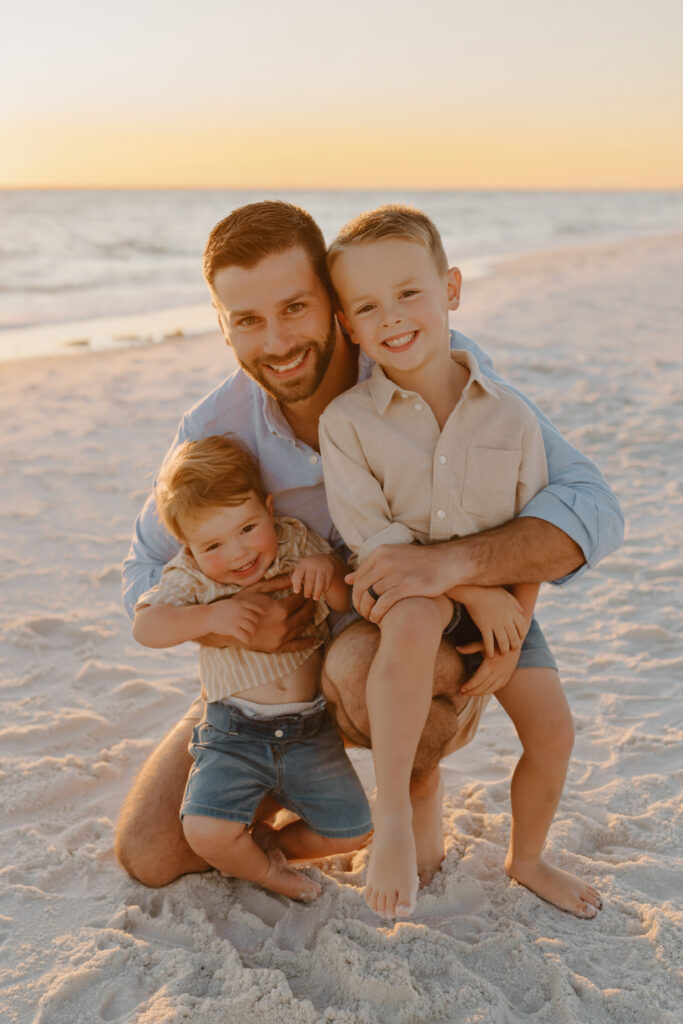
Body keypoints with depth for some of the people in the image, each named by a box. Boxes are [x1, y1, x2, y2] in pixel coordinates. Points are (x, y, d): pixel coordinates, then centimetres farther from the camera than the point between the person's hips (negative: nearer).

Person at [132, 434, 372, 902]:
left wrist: (327, 569, -23)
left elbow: (348, 600, -2)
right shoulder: (192, 577, -6)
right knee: (206, 832, -21)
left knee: (351, 831, 4)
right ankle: (264, 869, 14)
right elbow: (145, 626, -18)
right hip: (235, 734, -2)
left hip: (310, 730, 2)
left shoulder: (297, 543, -2)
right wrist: (210, 616, -31)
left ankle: (270, 841, 32)